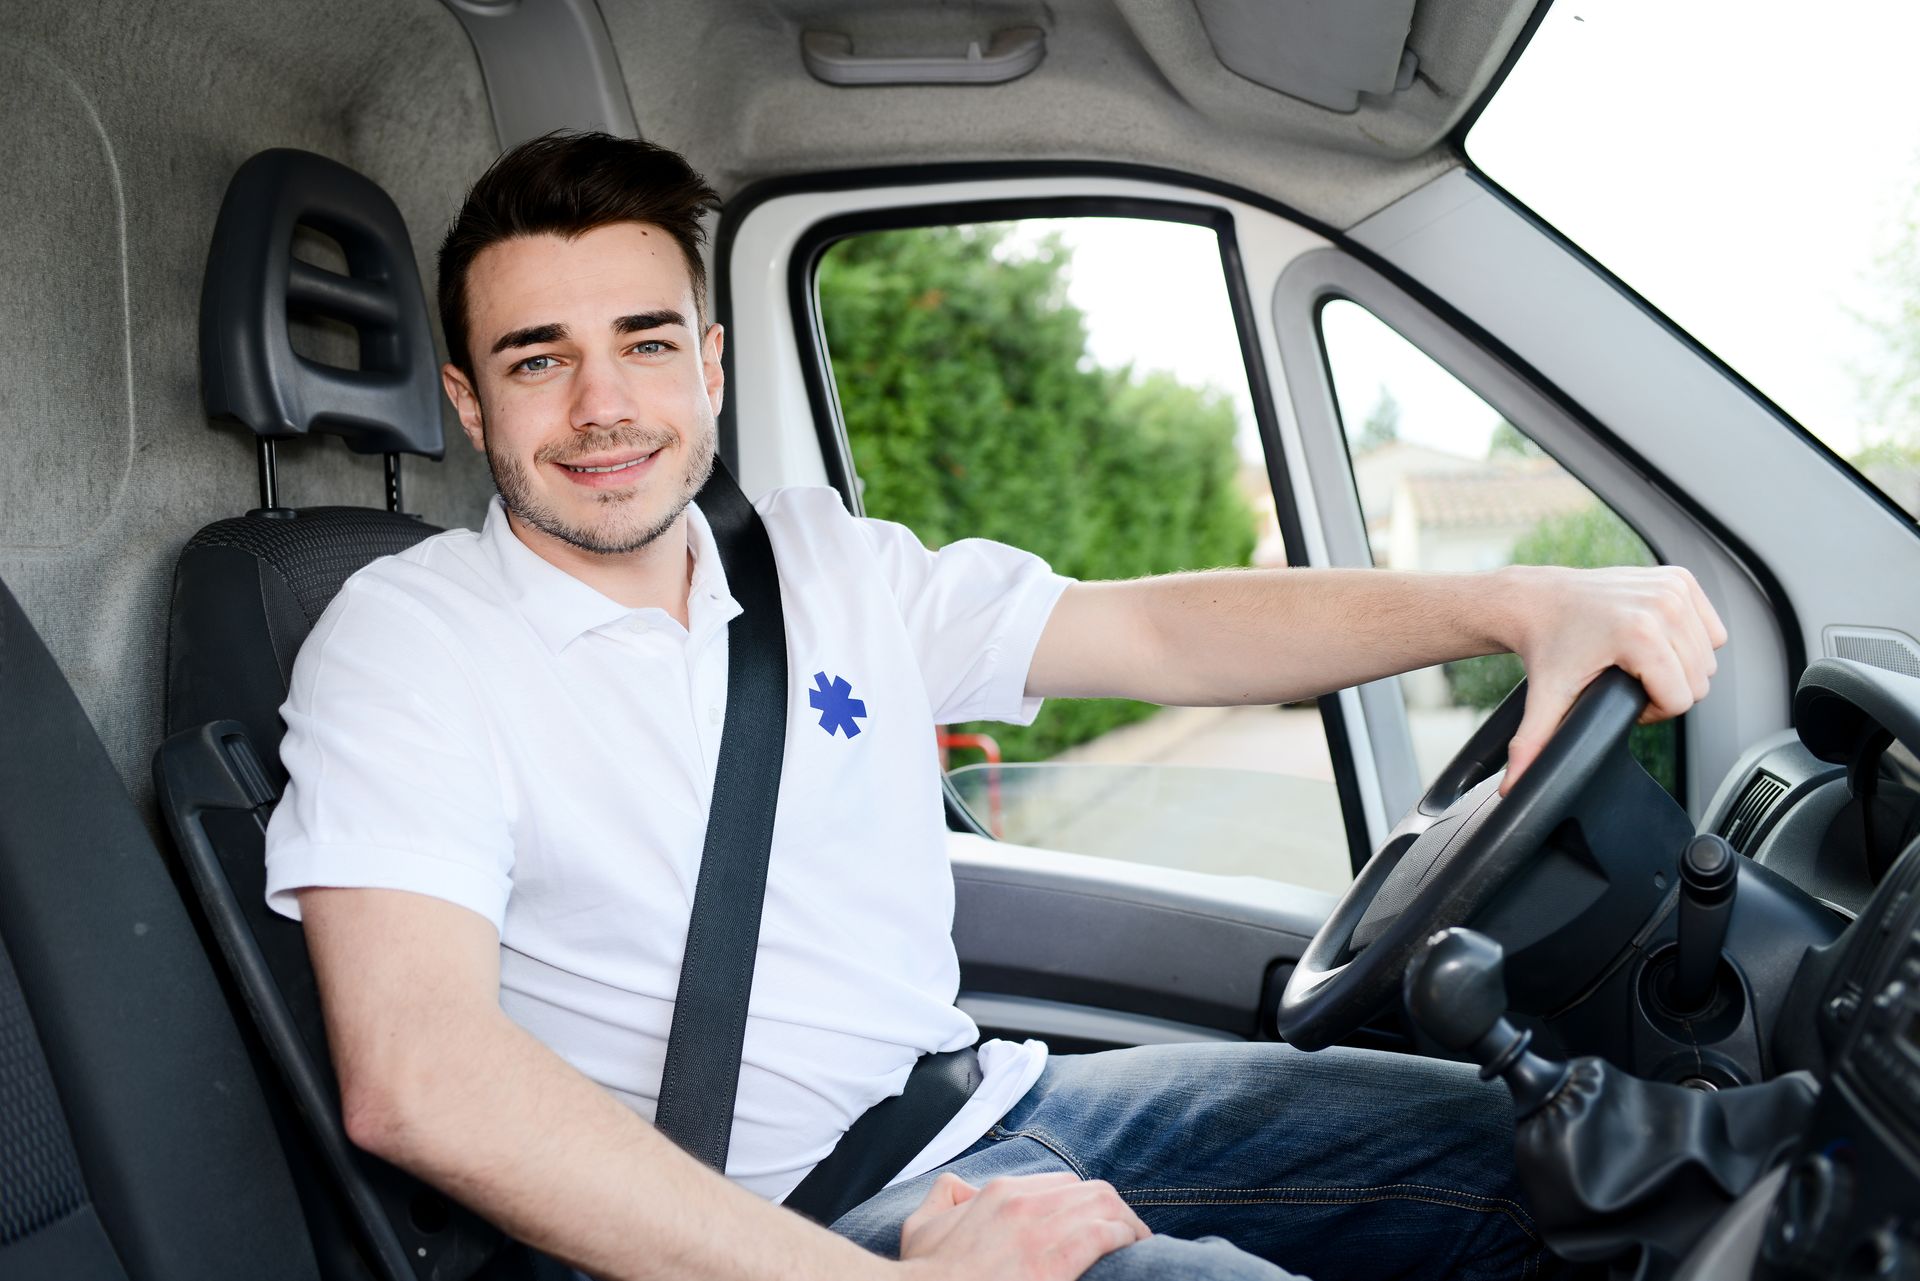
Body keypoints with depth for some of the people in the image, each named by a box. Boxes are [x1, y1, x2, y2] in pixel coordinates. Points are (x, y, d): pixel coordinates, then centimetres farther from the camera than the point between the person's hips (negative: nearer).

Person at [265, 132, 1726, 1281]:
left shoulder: (825, 558, 7)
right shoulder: (406, 640, -10)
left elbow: (1159, 631, 5)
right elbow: (414, 1074, -23)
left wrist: (1524, 601, -8)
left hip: (994, 1104, 6)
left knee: (1519, 1151, 7)